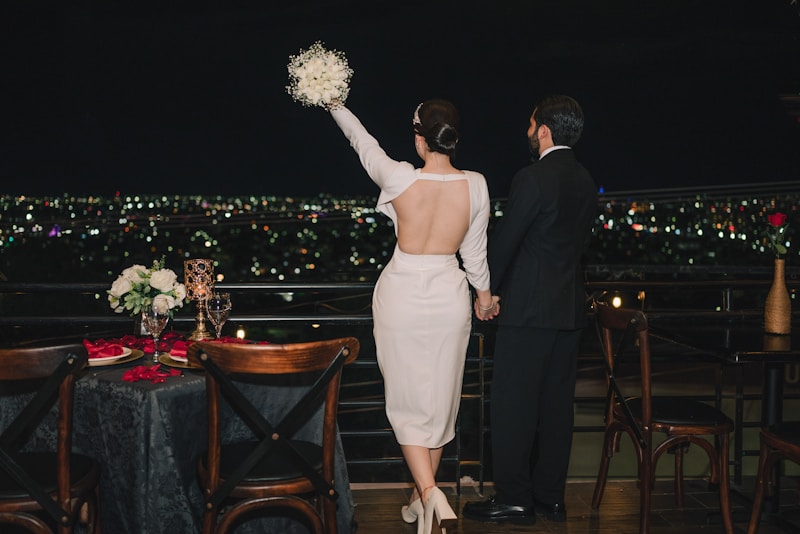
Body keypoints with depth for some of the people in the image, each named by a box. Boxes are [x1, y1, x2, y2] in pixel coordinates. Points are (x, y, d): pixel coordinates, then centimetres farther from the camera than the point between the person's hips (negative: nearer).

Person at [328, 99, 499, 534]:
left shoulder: (400, 178, -15)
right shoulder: (475, 186, -8)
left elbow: (364, 143, 5)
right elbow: (475, 252, 3)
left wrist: (335, 105, 22)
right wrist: (484, 295, 21)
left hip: (402, 297, -2)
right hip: (449, 298, 3)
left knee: (407, 403, 6)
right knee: (439, 401, 15)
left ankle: (430, 495, -12)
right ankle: (421, 499, 27)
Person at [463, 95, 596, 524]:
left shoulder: (532, 179, -15)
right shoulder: (585, 181, 10)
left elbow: (504, 241, -12)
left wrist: (487, 292, 2)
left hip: (529, 309, -8)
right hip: (570, 309, 8)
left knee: (513, 404, 0)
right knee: (556, 403, 12)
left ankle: (513, 499, 4)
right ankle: (550, 495, 20)